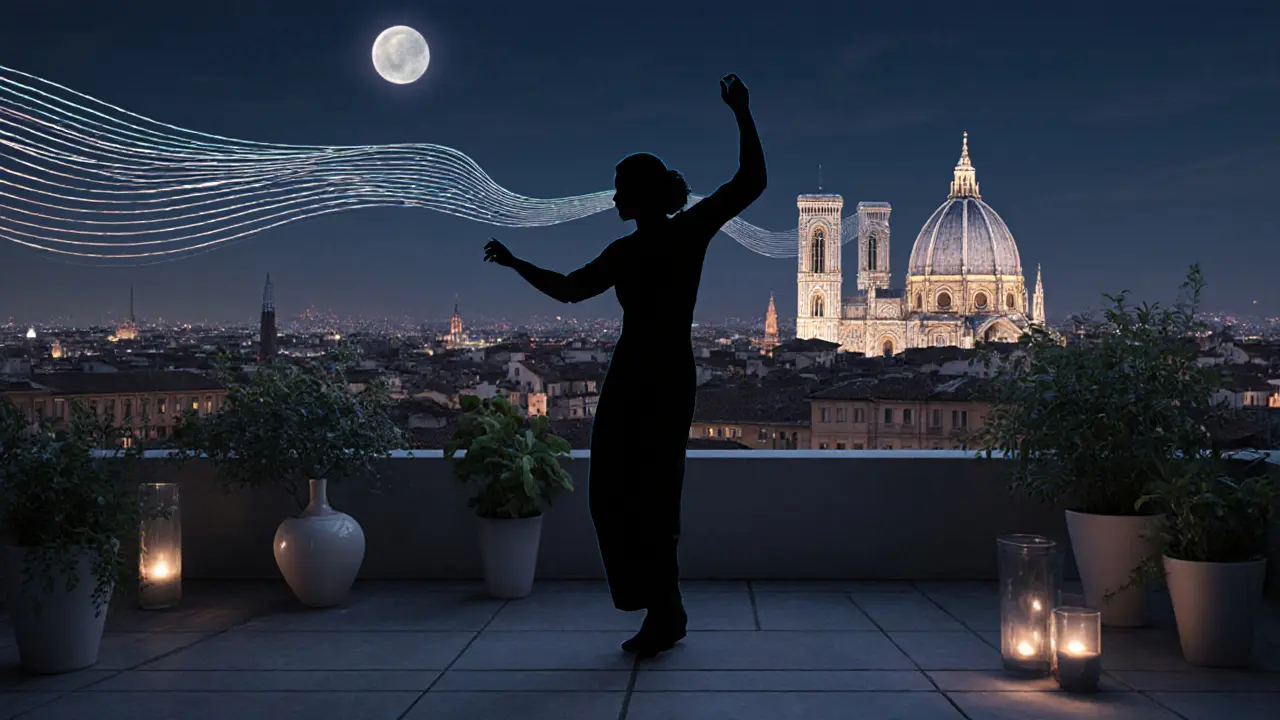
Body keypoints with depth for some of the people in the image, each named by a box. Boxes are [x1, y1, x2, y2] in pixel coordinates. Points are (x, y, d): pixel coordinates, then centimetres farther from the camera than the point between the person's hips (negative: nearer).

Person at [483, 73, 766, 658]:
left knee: (650, 497, -6)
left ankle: (664, 613, 6)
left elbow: (750, 182, -10)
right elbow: (568, 288, 27)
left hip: (666, 379, -7)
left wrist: (742, 115, -13)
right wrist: (515, 264, 30)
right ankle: (662, 611, 15)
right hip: (628, 378, 7)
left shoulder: (691, 230, -1)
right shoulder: (623, 252, 16)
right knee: (612, 494, 5)